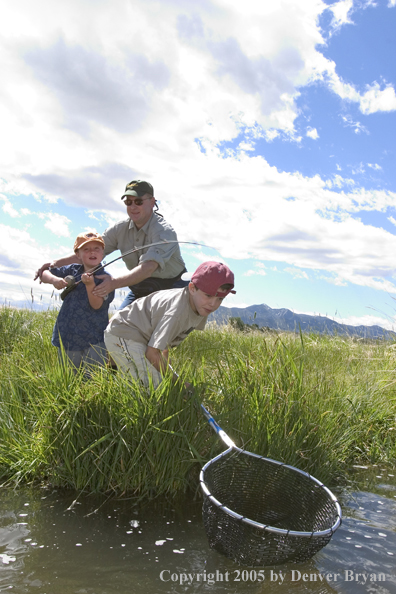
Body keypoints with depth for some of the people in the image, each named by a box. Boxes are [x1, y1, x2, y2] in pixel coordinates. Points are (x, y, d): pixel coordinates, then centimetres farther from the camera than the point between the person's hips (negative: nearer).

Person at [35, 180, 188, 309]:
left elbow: (149, 267, -41)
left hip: (172, 288, -6)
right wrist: (56, 263, -14)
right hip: (140, 289, 6)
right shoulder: (121, 229, -4)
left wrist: (115, 283, -55)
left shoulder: (164, 231, -26)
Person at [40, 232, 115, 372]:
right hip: (67, 338, 4)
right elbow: (43, 273, 12)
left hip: (94, 341, -4)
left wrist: (90, 285, -33)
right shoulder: (71, 271, 6)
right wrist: (54, 280, -9)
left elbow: (97, 305, -18)